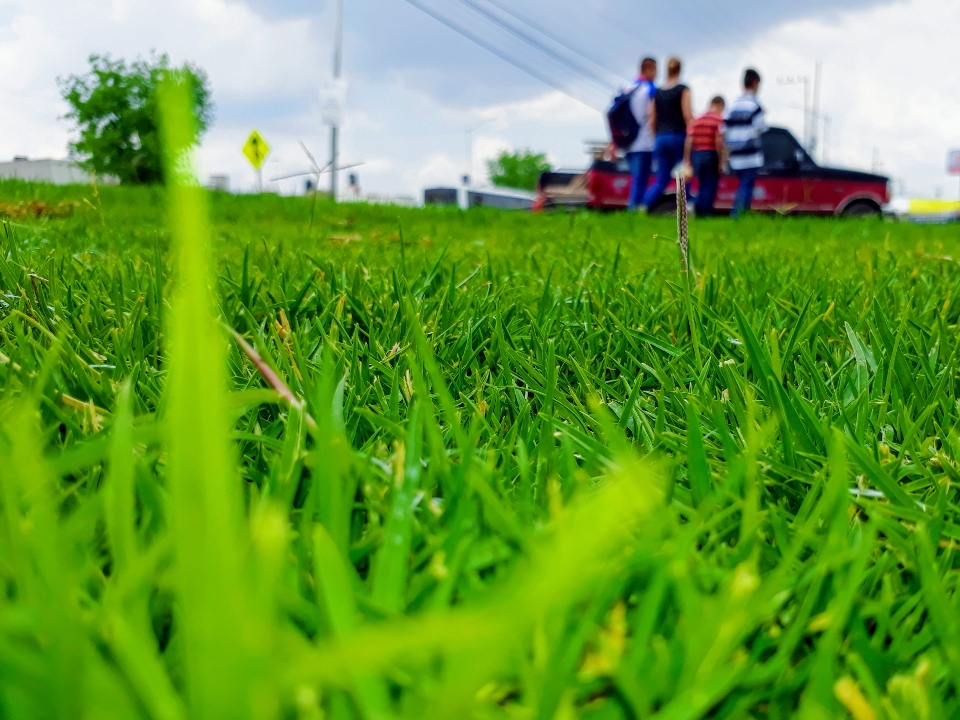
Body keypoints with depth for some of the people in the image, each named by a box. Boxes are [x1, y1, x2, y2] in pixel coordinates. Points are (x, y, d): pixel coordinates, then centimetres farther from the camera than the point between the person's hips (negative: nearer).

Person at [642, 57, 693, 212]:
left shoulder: (657, 93, 10)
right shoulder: (683, 90, -4)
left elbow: (652, 121, 11)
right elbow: (688, 117, -11)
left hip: (660, 139, 5)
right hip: (678, 137, -5)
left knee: (661, 180, 7)